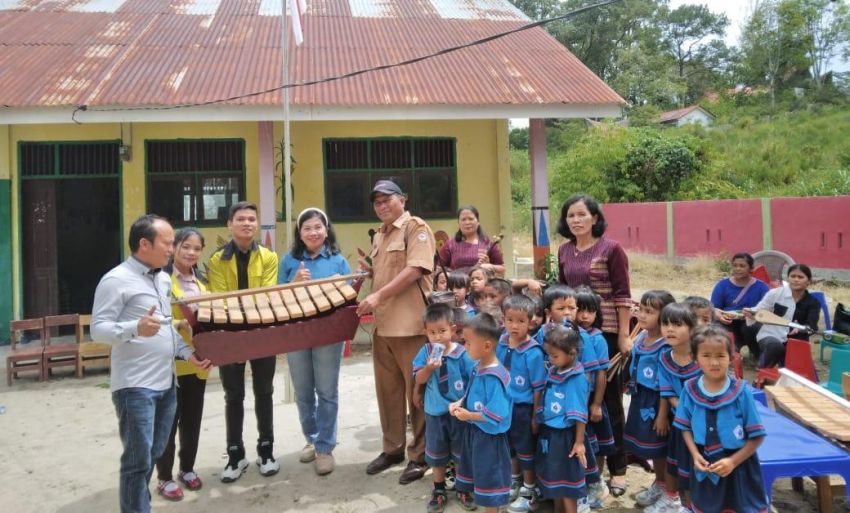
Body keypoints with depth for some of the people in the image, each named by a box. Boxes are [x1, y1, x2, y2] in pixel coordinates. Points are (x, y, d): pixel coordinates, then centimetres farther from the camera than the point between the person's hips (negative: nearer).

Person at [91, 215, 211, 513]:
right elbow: (98, 329, -15)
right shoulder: (116, 280, -11)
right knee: (138, 461, -2)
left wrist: (187, 352, 7)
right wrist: (135, 329, -32)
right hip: (134, 386, -8)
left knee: (153, 455, 17)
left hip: (166, 384, 8)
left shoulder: (164, 280, 15)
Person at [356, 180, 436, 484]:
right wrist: (370, 270, 7)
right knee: (387, 390, 14)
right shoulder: (379, 236, 20)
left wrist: (378, 296, -21)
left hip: (411, 324, -8)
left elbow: (415, 269, -17)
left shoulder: (416, 227, -5)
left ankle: (419, 456, 12)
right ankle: (392, 449, 27)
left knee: (417, 391, 2)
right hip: (382, 325, 8)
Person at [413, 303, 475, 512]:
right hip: (435, 412, 2)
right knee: (436, 454, 16)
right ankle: (439, 490, 33)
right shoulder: (425, 352, -8)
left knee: (461, 453, 15)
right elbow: (418, 380, -6)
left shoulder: (462, 354, -15)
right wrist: (429, 367, -24)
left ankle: (464, 489, 33)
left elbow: (473, 381, -10)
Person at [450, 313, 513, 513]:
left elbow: (495, 415, -29)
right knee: (478, 473, 24)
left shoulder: (493, 377, -29)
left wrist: (468, 416, -20)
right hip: (473, 430, 10)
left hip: (489, 436, -9)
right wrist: (459, 403, -3)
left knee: (489, 476, 9)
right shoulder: (477, 368, -1)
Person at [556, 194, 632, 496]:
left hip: (606, 332, -5)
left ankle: (617, 468, 15)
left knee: (609, 399, 4)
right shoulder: (564, 251, 8)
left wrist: (623, 335, -11)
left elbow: (622, 295, -8)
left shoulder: (611, 249, -7)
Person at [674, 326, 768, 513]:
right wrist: (695, 455, -11)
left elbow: (757, 436, -12)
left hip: (739, 467, -3)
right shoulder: (690, 390, -9)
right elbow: (686, 427, 2)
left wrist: (733, 461, -16)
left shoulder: (741, 392, -17)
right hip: (704, 466, 3)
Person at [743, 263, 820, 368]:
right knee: (775, 346, -36)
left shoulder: (813, 303, 0)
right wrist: (750, 313, -24)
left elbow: (811, 326, -14)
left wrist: (799, 328, -38)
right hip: (770, 336, -3)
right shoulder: (775, 293, -5)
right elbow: (759, 311, 1)